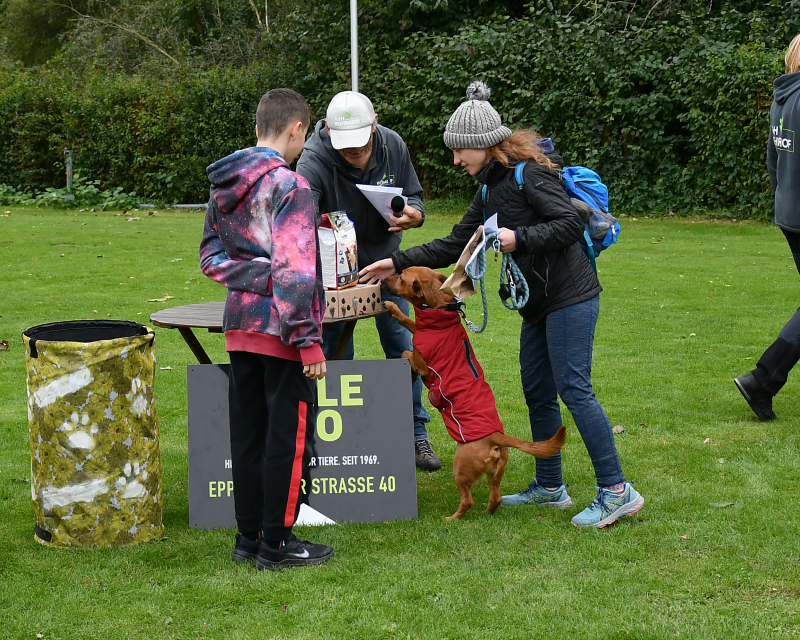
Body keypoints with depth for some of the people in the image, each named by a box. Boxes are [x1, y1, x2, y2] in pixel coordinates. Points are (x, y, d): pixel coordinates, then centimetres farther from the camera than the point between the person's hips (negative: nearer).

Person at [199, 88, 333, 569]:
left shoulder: (223, 185, 10)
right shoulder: (290, 186, -15)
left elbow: (211, 257, 15)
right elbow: (294, 271, -21)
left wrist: (248, 276, 9)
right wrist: (308, 341, -19)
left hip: (240, 326, 8)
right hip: (281, 330, -8)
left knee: (248, 433, 14)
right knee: (291, 434, 1)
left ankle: (250, 536, 21)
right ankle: (275, 543, 6)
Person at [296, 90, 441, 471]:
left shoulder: (393, 147, -13)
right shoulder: (314, 160, -26)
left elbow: (414, 196, 1)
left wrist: (413, 214, -25)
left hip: (384, 261, 3)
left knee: (403, 348, 5)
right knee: (334, 354, 0)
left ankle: (415, 435, 17)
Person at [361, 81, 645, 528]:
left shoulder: (529, 173, -13)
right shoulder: (489, 189, 15)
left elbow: (571, 223, -20)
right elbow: (454, 246, 20)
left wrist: (518, 238, -24)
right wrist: (397, 263, 16)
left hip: (570, 298, -10)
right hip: (539, 304, 10)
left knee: (573, 388, -12)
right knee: (537, 392, 13)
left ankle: (617, 491, -9)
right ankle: (550, 487, 23)